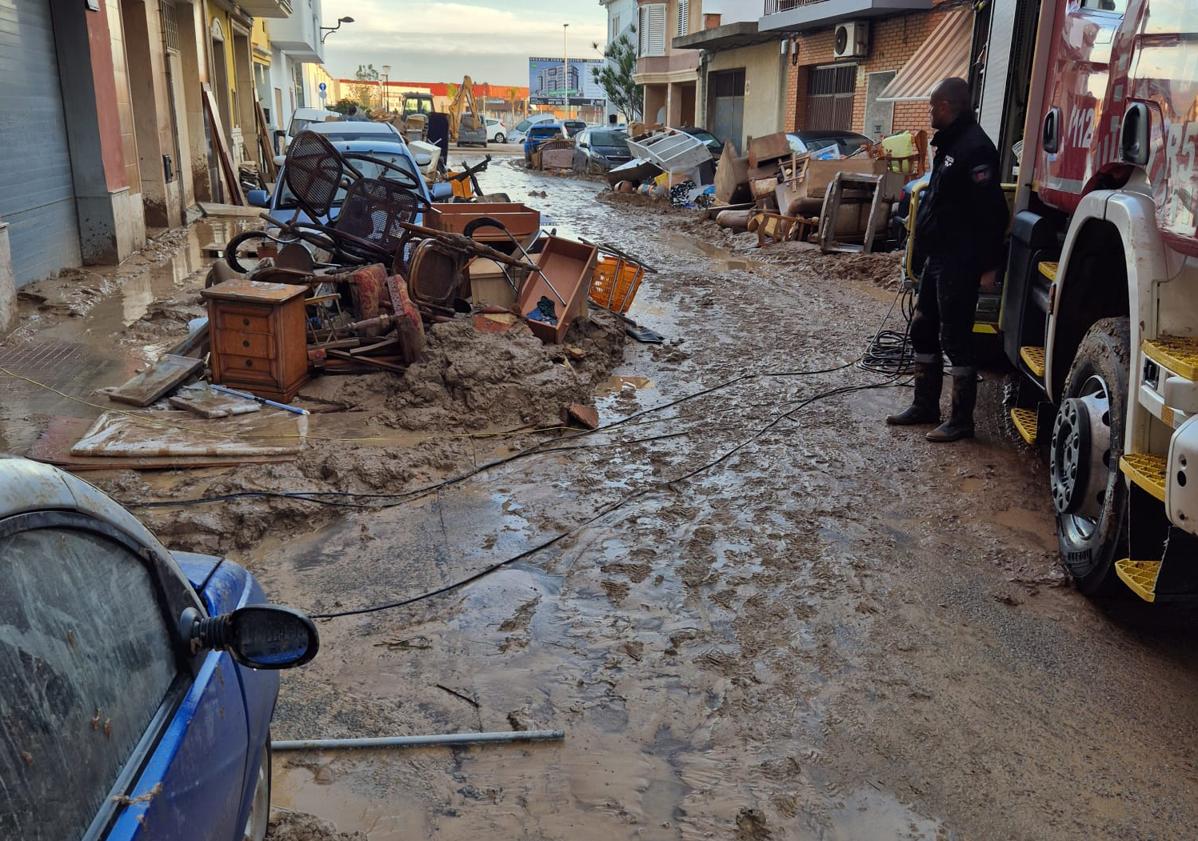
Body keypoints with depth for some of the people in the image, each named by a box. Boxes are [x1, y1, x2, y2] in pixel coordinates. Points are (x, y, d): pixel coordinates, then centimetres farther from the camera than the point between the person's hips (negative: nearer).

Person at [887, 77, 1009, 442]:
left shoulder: (974, 148, -17)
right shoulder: (950, 143, 15)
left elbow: (991, 212, -21)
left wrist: (989, 264, -22)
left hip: (959, 264, -11)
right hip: (937, 258, 11)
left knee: (956, 339, -4)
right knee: (923, 330, 16)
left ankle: (961, 421, 5)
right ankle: (925, 406, 28)